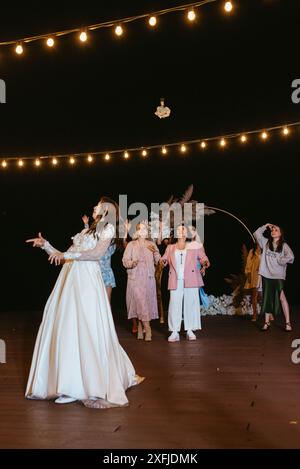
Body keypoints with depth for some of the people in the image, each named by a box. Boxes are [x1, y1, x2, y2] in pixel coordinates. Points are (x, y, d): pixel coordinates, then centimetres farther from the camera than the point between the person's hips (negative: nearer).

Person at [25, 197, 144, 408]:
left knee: (88, 330, -10)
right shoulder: (86, 231, 27)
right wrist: (46, 245, 18)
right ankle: (72, 384, 8)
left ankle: (96, 386, -3)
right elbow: (64, 256, 24)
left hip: (87, 281, -7)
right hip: (69, 279, 7)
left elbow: (97, 253, -12)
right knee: (65, 329, 2)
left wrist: (68, 254, -17)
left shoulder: (108, 228, 6)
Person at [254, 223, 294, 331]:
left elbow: (290, 257, -11)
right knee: (267, 298, 8)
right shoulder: (266, 243, 12)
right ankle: (267, 322, 15)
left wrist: (279, 261, -7)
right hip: (266, 275, 4)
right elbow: (257, 234, 8)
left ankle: (288, 323, -11)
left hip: (278, 275, -4)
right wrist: (266, 226, 7)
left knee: (281, 297, -14)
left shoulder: (284, 245, 1)